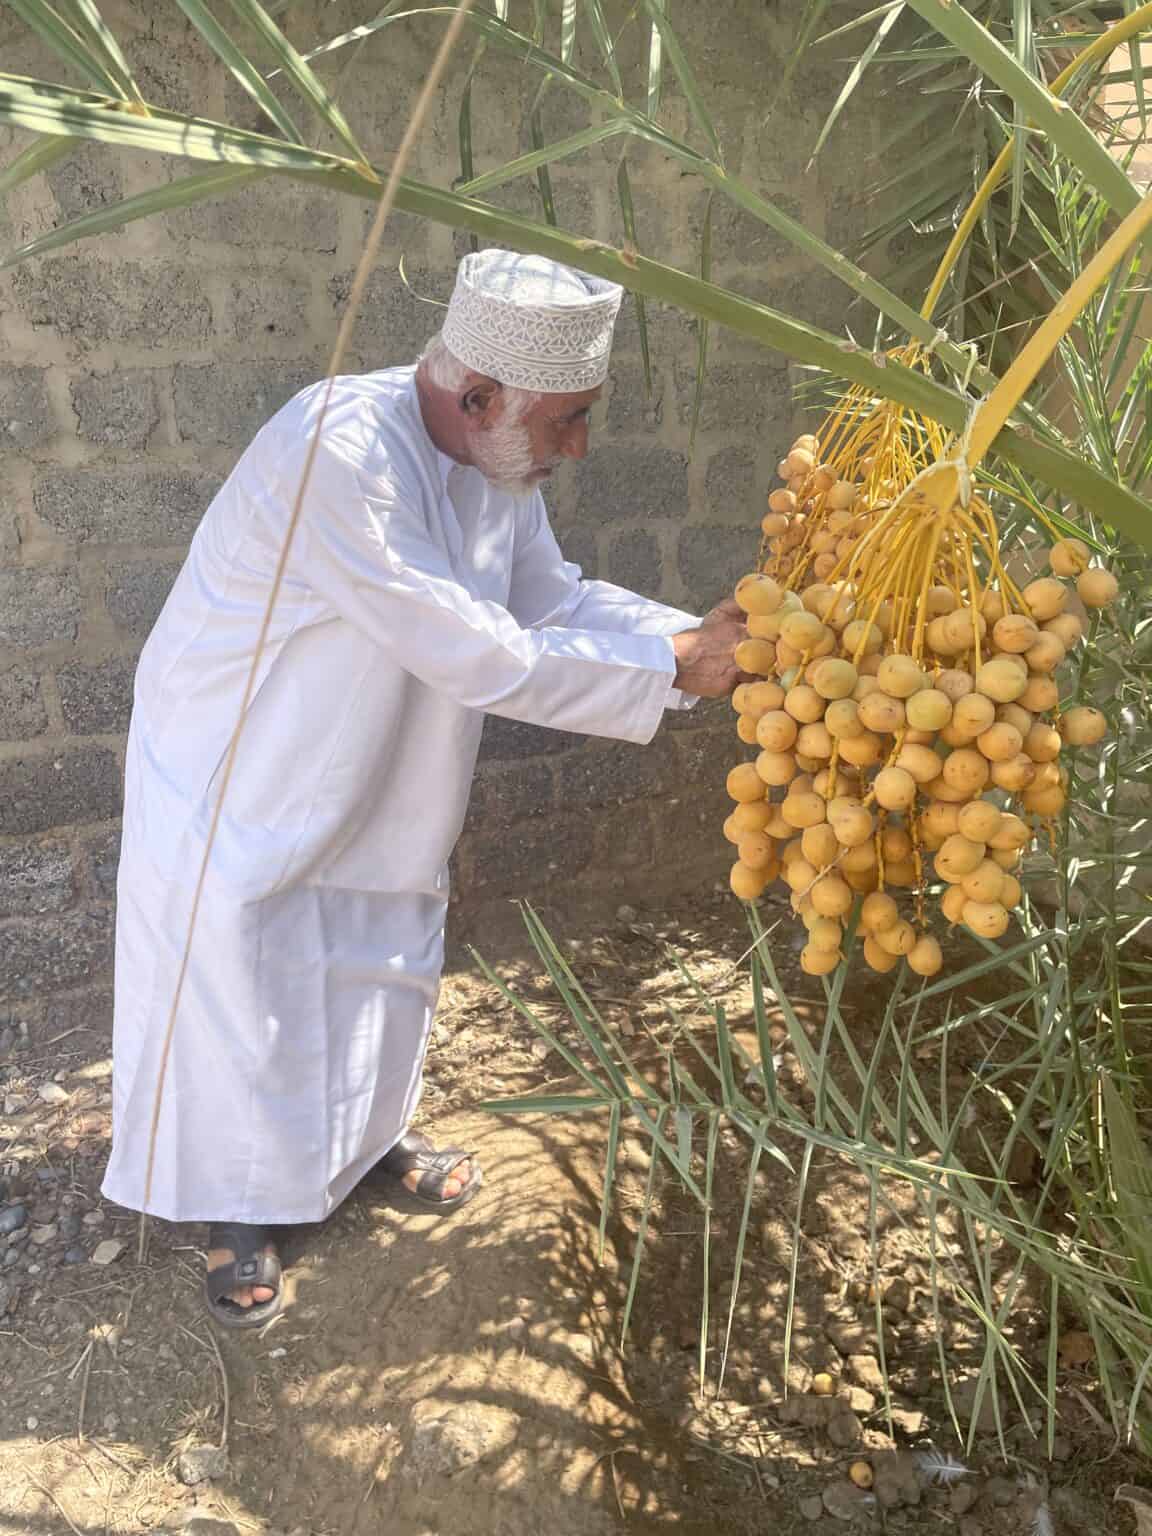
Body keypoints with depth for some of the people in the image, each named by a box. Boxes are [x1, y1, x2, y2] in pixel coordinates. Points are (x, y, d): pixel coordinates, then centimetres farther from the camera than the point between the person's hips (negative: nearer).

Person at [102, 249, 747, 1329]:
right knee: (236, 995, 6)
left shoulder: (496, 462, -8)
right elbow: (480, 659, -36)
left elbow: (558, 600, 2)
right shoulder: (338, 457, -35)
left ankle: (366, 1139, 46)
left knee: (382, 965, 20)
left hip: (372, 780, 8)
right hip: (236, 776, -7)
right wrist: (676, 668, -29)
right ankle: (235, 1207, 30)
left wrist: (704, 640, -13)